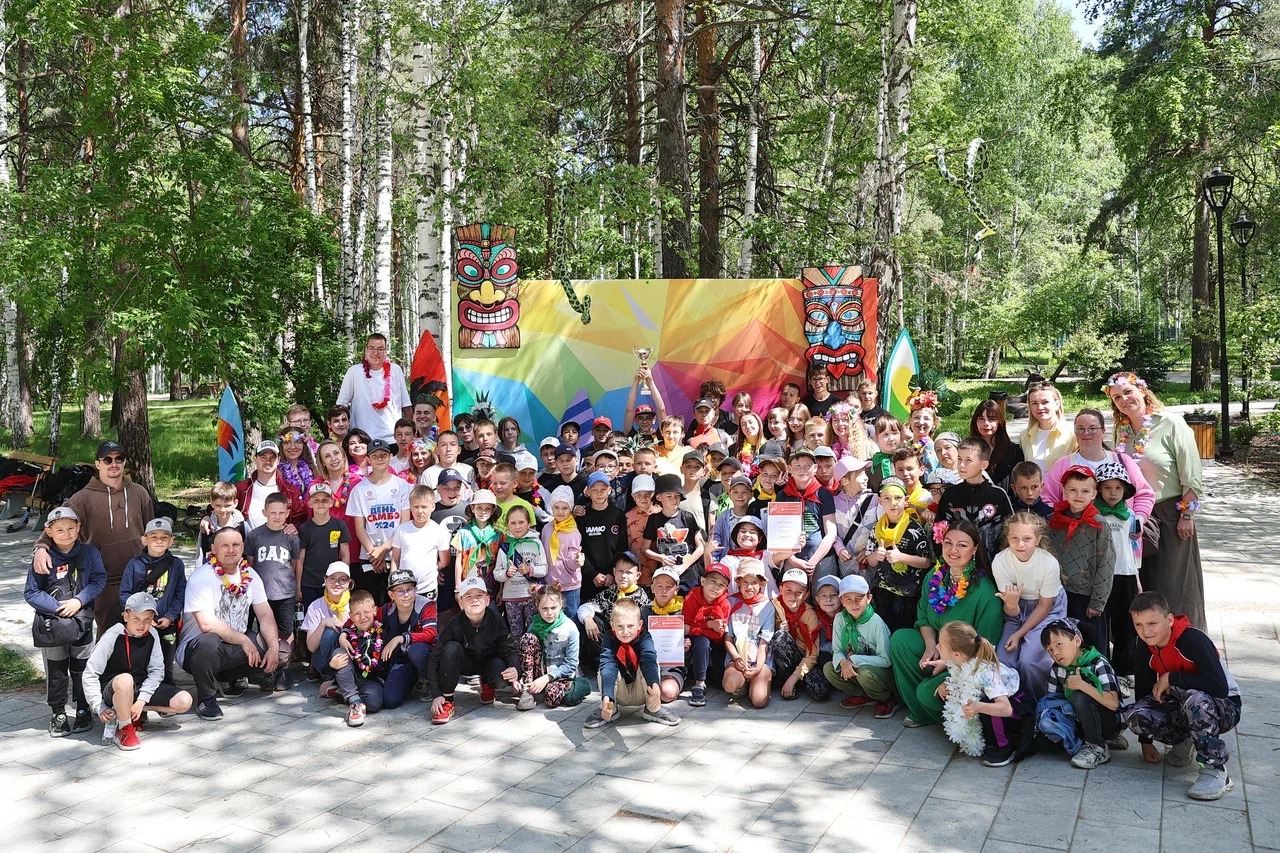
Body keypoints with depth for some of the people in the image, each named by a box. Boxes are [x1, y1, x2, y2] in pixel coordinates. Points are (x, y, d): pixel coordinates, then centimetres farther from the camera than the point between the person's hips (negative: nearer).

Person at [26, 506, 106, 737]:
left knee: (82, 669, 11)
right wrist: (57, 607, -16)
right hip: (51, 623, -1)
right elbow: (31, 592, -6)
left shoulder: (90, 553, -2)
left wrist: (79, 600, -17)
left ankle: (84, 711, 25)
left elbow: (99, 580, -4)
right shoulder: (43, 558, -7)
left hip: (82, 622, 1)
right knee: (56, 672, 8)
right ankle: (58, 714, 21)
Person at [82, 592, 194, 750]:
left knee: (184, 701, -13)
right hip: (112, 692, -5)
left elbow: (156, 671, -4)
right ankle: (124, 729, -18)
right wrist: (99, 708, -18)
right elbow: (90, 674, -15)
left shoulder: (152, 635, -5)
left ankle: (132, 713, 4)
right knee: (125, 679, -41)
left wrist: (141, 700, -17)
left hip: (141, 688, 5)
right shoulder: (113, 636, -18)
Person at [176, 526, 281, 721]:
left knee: (280, 647, -7)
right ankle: (206, 698, -12)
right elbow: (207, 624, -25)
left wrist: (274, 647, -16)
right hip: (196, 648, -7)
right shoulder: (201, 578, -16)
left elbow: (265, 615, 0)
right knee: (209, 643, -39)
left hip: (236, 646, 7)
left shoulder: (250, 576, 3)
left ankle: (228, 677, 15)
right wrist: (244, 641, -21)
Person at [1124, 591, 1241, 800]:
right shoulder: (1146, 647, -5)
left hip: (1225, 708, -6)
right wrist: (1146, 740, 5)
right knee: (1134, 716, -21)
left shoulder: (1192, 639, -26)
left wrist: (1171, 678, -27)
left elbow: (1219, 688, -34)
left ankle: (1215, 771, -26)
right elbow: (1144, 688, 3)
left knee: (1194, 699, -41)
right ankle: (1183, 741, 7)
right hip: (1184, 707, 6)